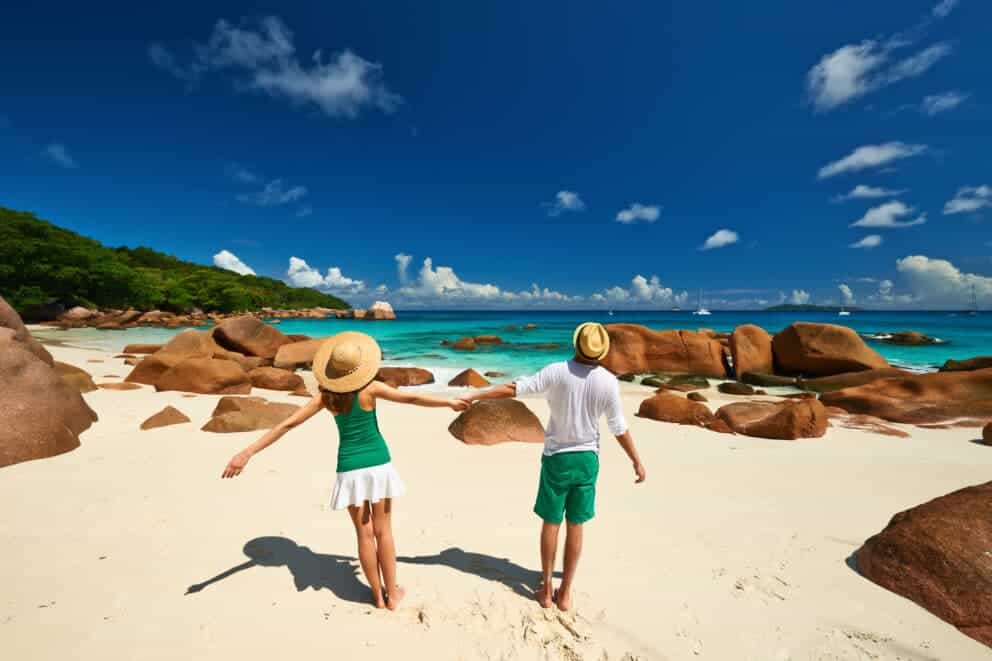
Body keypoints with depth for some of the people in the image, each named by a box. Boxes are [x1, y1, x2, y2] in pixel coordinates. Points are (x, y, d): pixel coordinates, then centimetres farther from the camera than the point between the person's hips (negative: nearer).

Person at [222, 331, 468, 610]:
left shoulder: (326, 396, -6)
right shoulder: (370, 388, -14)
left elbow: (287, 424, -7)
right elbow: (412, 398, -11)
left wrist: (247, 453, -2)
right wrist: (450, 402, -1)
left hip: (350, 468, 2)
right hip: (378, 464, -1)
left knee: (365, 534, 14)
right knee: (383, 531, 13)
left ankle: (378, 595, 28)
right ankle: (392, 594, 26)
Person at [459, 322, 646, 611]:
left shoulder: (558, 371, -15)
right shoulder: (608, 381, -9)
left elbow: (513, 388, -17)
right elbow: (619, 428, -4)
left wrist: (474, 396, -9)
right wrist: (637, 462, 10)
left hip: (557, 457, -1)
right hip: (587, 458, 2)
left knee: (551, 524, 13)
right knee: (575, 528, 13)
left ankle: (546, 589, 26)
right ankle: (565, 592, 25)